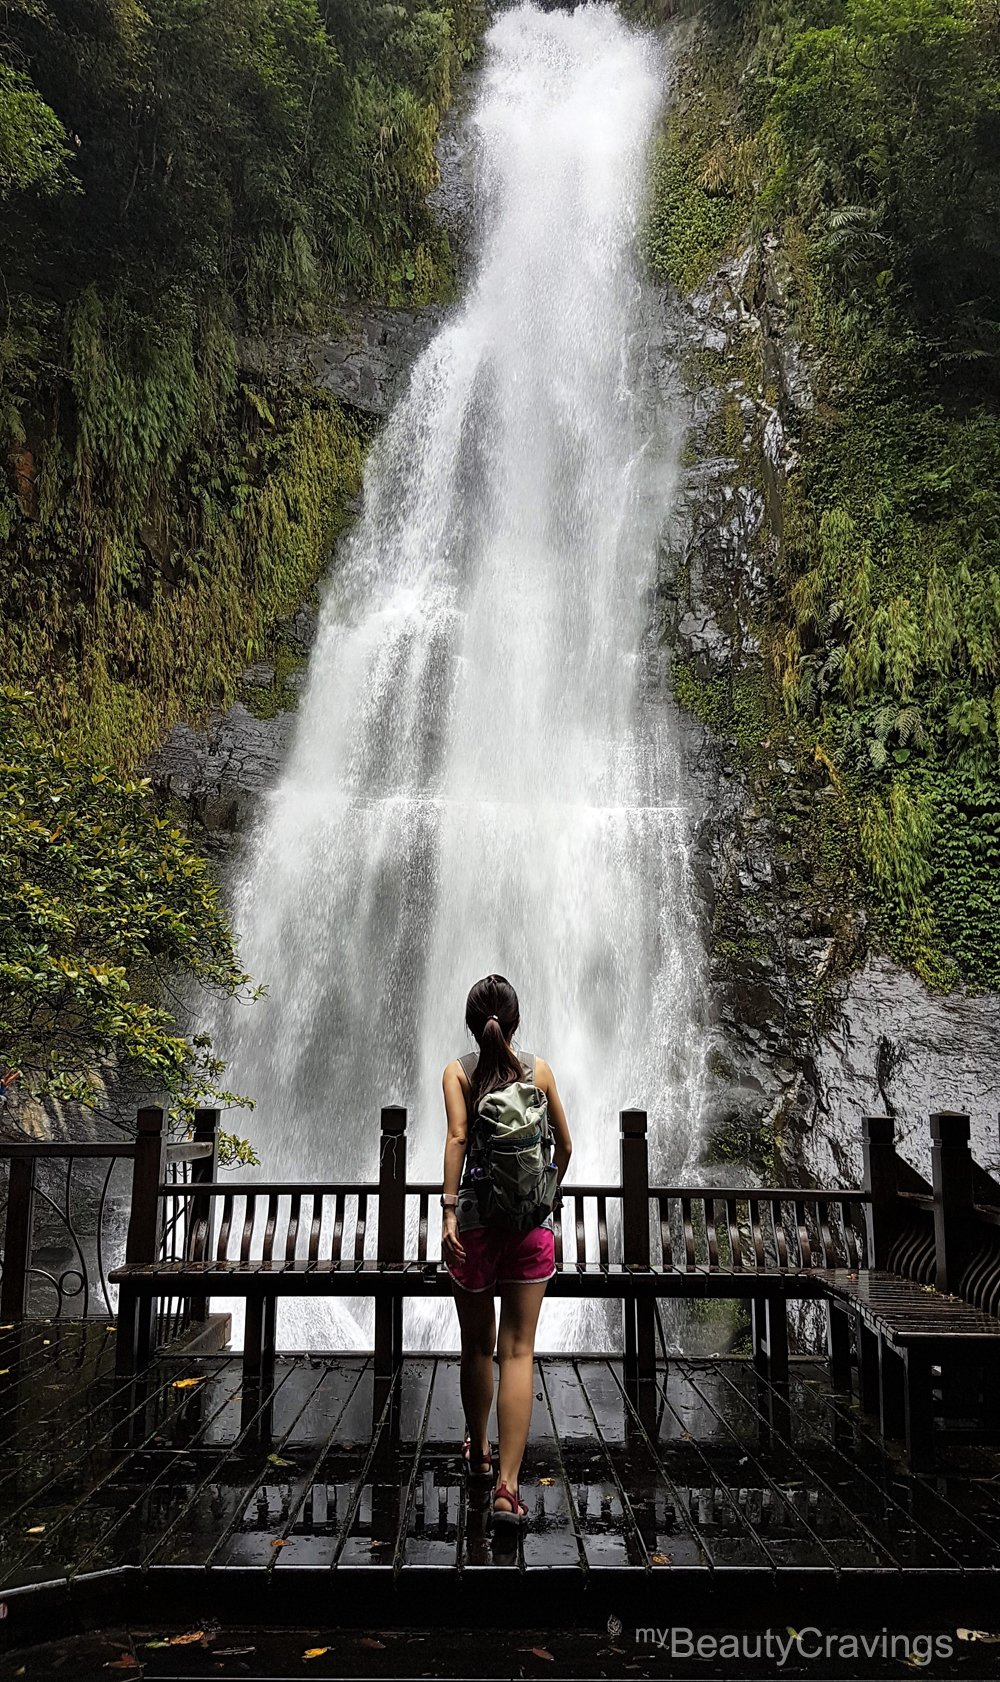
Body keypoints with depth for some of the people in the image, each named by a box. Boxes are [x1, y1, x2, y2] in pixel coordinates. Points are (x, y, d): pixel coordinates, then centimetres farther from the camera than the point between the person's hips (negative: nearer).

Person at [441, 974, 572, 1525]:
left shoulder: (458, 1070, 0)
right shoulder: (539, 1069, 5)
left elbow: (457, 1138, -15)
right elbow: (564, 1146, 11)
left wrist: (449, 1210, -18)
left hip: (476, 1216, 0)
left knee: (476, 1344, 17)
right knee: (518, 1350, 1)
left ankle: (478, 1451, 37)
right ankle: (507, 1485, -6)